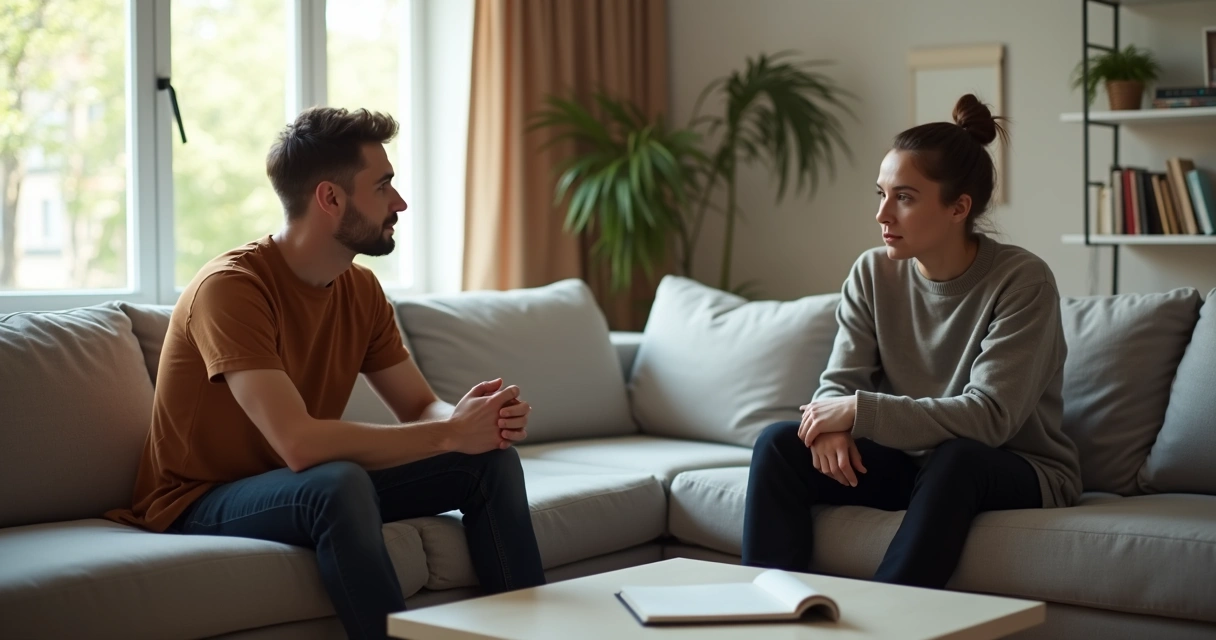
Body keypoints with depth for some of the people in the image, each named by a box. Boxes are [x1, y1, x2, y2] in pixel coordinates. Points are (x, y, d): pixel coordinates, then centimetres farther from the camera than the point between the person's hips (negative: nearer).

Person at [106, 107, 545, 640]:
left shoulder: (361, 289, -1)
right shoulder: (230, 287, -25)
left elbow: (421, 407, 3)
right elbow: (299, 442, -34)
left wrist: (473, 418, -21)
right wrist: (450, 433, -29)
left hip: (315, 489, 7)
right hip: (204, 501, -7)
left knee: (493, 458, -5)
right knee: (341, 483, -37)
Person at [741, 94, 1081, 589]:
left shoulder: (1022, 281, -17)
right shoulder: (873, 273, -2)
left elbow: (989, 417, -26)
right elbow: (838, 385, -2)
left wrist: (858, 410, -27)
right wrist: (833, 424, -27)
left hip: (1019, 471, -4)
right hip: (913, 463, 5)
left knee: (954, 457, -38)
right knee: (779, 444, -16)